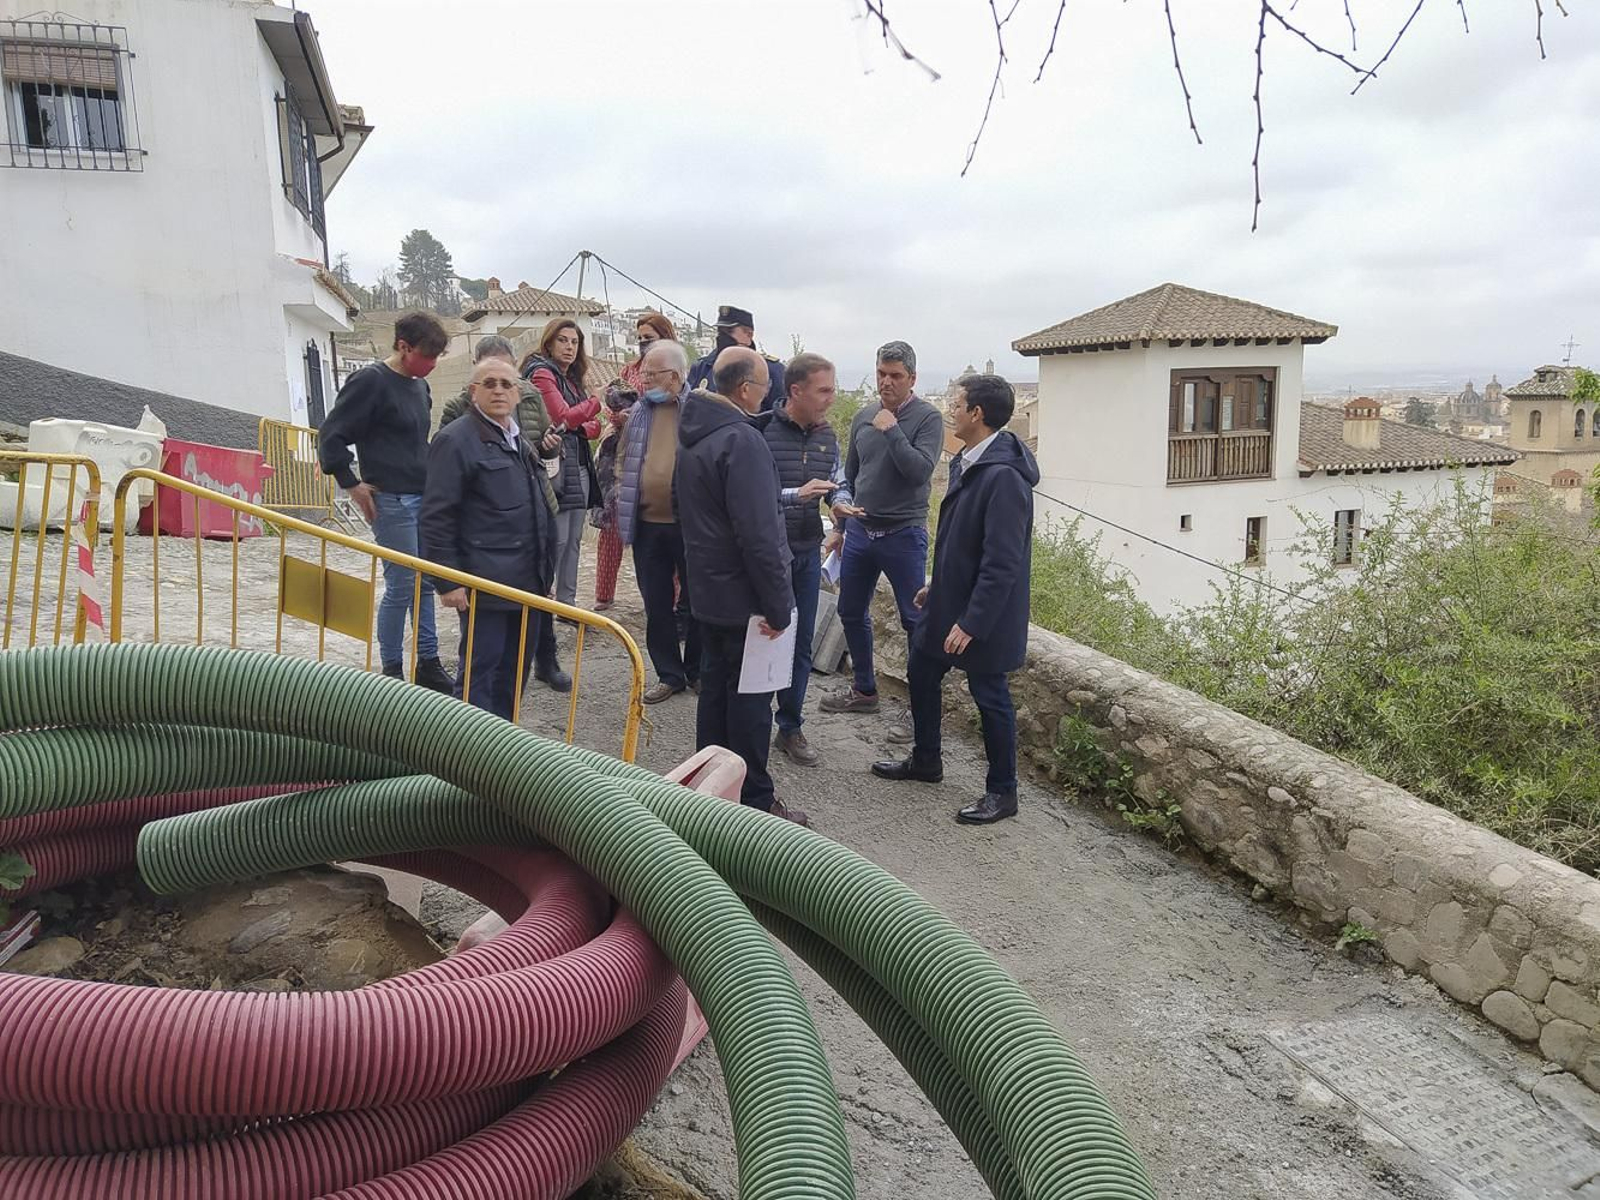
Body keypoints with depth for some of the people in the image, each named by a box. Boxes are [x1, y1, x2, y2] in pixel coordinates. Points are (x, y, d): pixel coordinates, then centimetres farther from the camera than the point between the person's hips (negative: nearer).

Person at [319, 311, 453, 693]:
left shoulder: (419, 385, 12)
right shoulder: (370, 382, -12)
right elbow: (330, 436, -12)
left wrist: (430, 480, 15)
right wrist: (353, 484, -11)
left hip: (423, 498, 8)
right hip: (391, 502, -8)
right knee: (402, 586, -3)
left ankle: (428, 663, 21)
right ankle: (391, 671, 11)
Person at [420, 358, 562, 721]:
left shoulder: (520, 441, 16)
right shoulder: (456, 440, -10)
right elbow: (436, 517, -13)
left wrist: (543, 569, 19)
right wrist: (448, 582, -16)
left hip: (527, 581, 8)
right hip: (485, 583, -8)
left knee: (515, 670, 15)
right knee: (479, 671, 0)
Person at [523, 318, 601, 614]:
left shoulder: (572, 378, 20)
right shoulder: (542, 373, -5)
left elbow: (593, 425, 15)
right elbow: (564, 418, -16)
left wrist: (584, 428, -7)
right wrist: (597, 400, -6)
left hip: (579, 470, 8)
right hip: (555, 469, -8)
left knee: (573, 541, 10)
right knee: (556, 541, -9)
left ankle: (567, 603, 18)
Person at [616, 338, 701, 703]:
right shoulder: (639, 412, 8)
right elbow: (624, 460, 19)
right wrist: (622, 497, 12)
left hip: (691, 524, -5)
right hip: (647, 525, 5)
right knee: (656, 605, 11)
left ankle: (697, 670, 26)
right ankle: (669, 674, 24)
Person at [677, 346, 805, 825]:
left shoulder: (692, 431, 7)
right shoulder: (742, 440, -22)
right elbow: (758, 533, -25)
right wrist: (778, 604, -20)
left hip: (707, 589, 9)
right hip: (744, 596, -9)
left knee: (714, 687, 18)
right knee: (749, 699, 1)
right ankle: (752, 801, 12)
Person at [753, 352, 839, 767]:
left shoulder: (827, 436, 5)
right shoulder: (761, 432, -16)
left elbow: (837, 483, 16)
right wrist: (795, 495, -27)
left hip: (808, 553, 6)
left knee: (800, 645, 12)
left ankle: (791, 728, 26)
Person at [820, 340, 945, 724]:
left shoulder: (927, 418, -8)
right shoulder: (864, 416, 9)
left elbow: (920, 471, -21)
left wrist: (891, 430, -18)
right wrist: (841, 500, 0)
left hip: (904, 534, -6)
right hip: (860, 530, 6)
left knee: (915, 621, -1)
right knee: (851, 613, 15)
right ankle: (864, 691, 32)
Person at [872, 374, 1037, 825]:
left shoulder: (1003, 476, -25)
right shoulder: (967, 462, 6)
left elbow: (1002, 563, -26)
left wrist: (970, 622, -25)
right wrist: (937, 584, 20)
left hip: (982, 614, -10)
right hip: (948, 600, 10)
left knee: (990, 697, 5)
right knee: (921, 673, 21)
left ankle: (1002, 792, 22)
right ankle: (925, 761, 41)